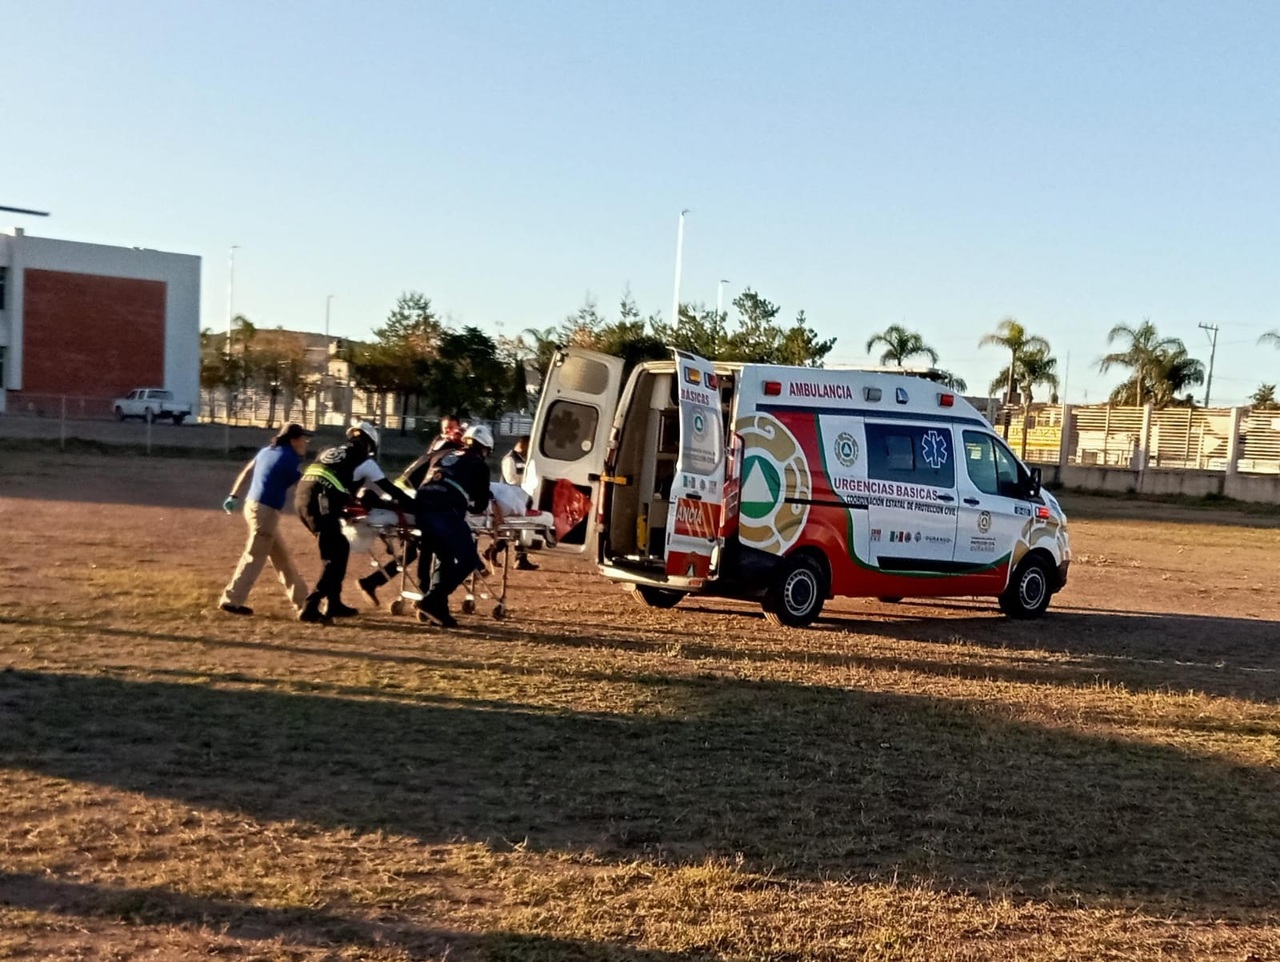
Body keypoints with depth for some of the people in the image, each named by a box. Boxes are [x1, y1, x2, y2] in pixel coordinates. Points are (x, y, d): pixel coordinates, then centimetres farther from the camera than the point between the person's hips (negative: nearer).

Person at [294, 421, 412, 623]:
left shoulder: (329, 451, 28)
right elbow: (388, 489, 12)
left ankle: (333, 603, 24)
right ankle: (310, 608, -10)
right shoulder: (363, 460, 10)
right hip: (319, 503, -7)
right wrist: (415, 506, 19)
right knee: (333, 557, -2)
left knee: (340, 548, 19)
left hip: (303, 496, 7)